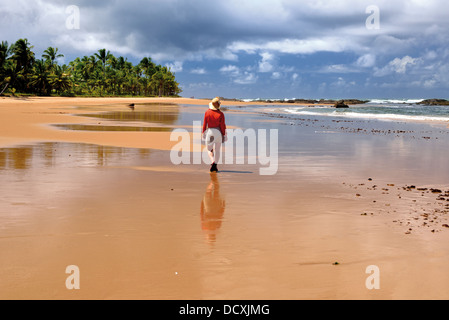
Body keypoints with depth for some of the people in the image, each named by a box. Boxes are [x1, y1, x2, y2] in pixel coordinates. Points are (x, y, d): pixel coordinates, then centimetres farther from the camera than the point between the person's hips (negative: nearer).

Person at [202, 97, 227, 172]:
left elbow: (205, 124, -2)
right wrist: (224, 135, 1)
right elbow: (222, 126, -8)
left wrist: (203, 133, 9)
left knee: (209, 149, 16)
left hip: (209, 132, 1)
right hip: (218, 132, -1)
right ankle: (215, 166, 4)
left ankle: (212, 162, -8)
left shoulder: (207, 112, -5)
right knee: (217, 150, 9)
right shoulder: (220, 114, -10)